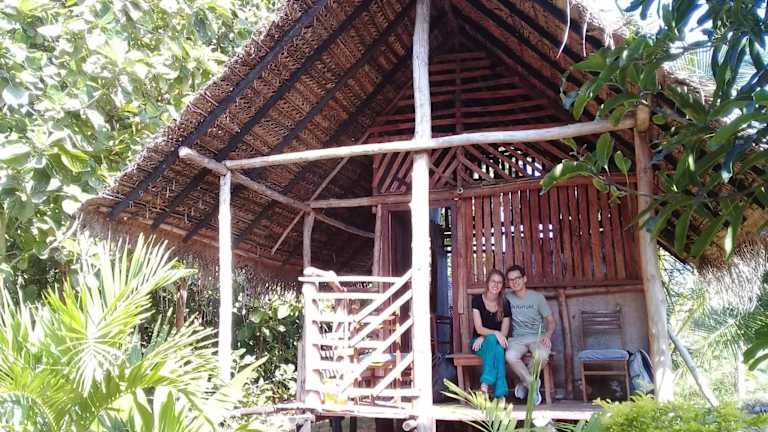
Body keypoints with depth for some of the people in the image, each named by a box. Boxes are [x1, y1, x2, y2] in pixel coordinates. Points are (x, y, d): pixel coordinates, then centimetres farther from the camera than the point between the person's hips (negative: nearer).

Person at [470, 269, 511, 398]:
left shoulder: (505, 304, 0)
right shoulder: (477, 300, -6)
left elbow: (504, 332, -3)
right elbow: (479, 329, -13)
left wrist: (484, 337, -17)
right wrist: (495, 333, -31)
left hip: (497, 342, 2)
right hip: (479, 342, -1)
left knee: (495, 345, -36)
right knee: (493, 340, -36)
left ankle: (485, 386, -41)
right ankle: (500, 393, -41)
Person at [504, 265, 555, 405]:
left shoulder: (537, 297, 4)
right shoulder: (507, 297, 7)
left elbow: (551, 321, 8)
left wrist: (547, 335, -14)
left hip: (537, 337, 0)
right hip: (517, 338, 1)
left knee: (542, 356, -35)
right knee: (510, 356, -34)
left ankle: (525, 382, -4)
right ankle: (533, 383, -8)